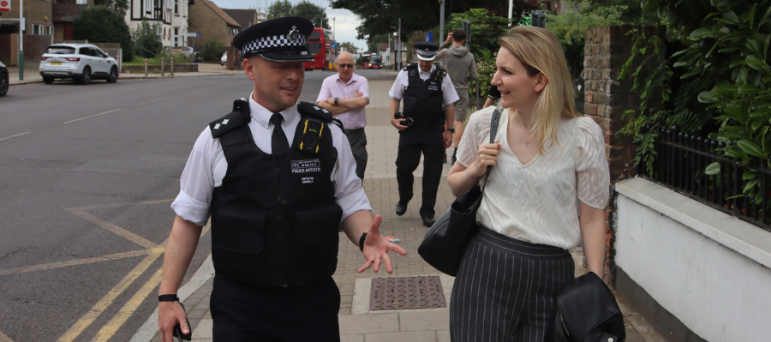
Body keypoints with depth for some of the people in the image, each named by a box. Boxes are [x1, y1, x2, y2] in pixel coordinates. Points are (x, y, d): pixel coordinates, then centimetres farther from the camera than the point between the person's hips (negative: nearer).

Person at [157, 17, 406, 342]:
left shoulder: (328, 134, 1)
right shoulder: (216, 140, -3)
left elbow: (351, 202, 4)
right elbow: (188, 220, 1)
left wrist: (366, 238, -17)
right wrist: (167, 297, -3)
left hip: (314, 303, 2)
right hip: (240, 305, -1)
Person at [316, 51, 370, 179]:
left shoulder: (361, 81, 2)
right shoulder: (328, 81, 2)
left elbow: (362, 102, -18)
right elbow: (321, 106, -13)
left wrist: (336, 101, -12)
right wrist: (352, 103, -12)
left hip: (356, 135, 0)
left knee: (357, 177, 4)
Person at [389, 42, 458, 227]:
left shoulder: (442, 76, -2)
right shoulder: (406, 73, 0)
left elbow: (449, 104, 4)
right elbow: (395, 97, 10)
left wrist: (449, 130, 2)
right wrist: (393, 118, -5)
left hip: (434, 131, 0)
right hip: (409, 129, 1)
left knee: (432, 172, 3)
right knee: (403, 167, 4)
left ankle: (427, 212, 18)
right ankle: (404, 199, 36)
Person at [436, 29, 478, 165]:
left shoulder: (446, 53, -9)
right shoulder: (469, 56, -5)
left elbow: (434, 55, 12)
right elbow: (474, 76, -3)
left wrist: (445, 42, 10)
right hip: (462, 92, 0)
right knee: (459, 122, 2)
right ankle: (456, 152, -1)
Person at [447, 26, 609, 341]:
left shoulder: (583, 135, -7)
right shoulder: (483, 122, 1)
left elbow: (592, 217, -1)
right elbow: (455, 185, 18)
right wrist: (476, 169, -4)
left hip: (550, 272, -1)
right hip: (485, 264, 2)